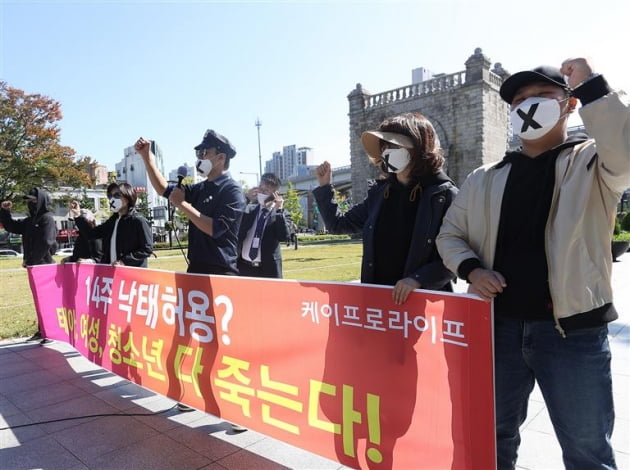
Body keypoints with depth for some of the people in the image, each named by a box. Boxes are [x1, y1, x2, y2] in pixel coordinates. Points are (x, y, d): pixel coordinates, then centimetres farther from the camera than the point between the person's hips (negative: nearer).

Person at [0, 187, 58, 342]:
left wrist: (30, 261, -13)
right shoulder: (30, 220, 15)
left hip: (44, 266, -9)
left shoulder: (47, 219, -12)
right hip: (35, 266, 9)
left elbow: (45, 243, -20)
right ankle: (42, 330, 25)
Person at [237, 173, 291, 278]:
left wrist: (279, 210, -17)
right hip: (243, 267, 3)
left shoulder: (282, 215, 1)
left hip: (268, 270, -3)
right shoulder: (249, 209, 12)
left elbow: (284, 237, -14)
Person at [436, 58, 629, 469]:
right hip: (498, 326, 3)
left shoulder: (593, 163, 0)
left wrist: (592, 85, -16)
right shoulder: (484, 179, 8)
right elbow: (450, 234, 11)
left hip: (573, 329, -3)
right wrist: (471, 268, -8)